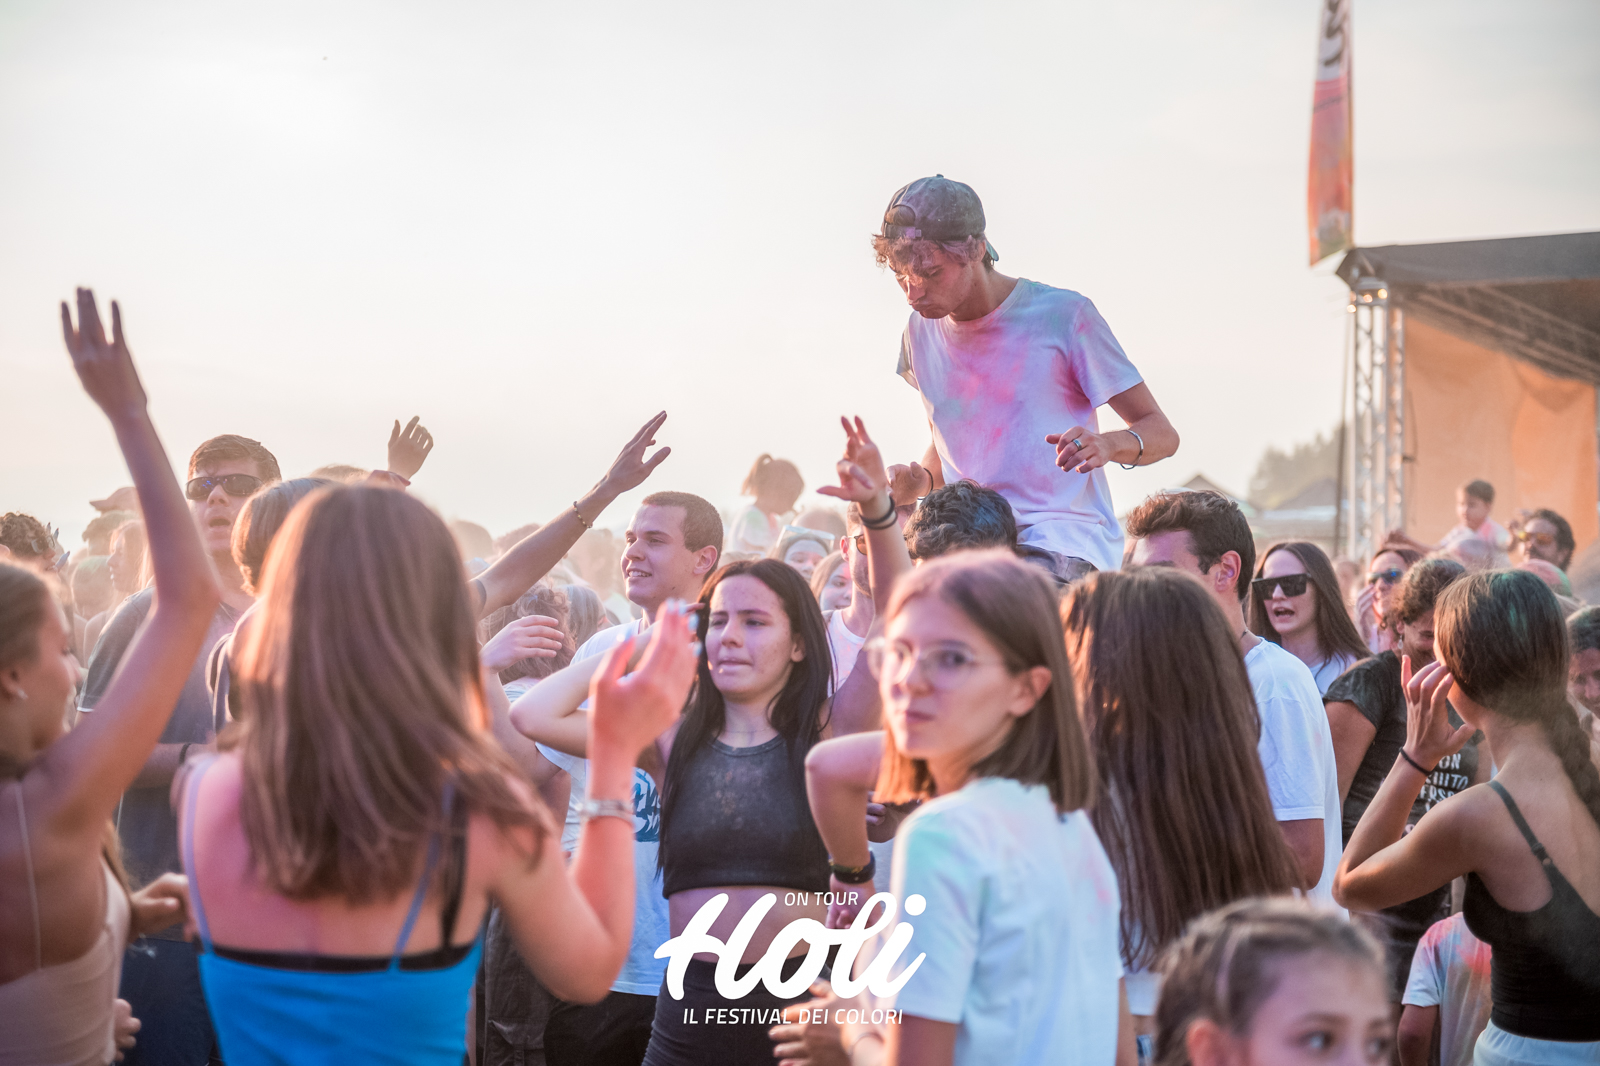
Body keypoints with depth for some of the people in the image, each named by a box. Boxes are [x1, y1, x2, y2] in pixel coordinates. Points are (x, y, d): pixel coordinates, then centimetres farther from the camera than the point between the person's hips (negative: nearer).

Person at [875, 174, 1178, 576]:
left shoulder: (1062, 316, -6)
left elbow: (1162, 433, -2)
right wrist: (923, 480, 2)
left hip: (1066, 540, -7)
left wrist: (1109, 444, -25)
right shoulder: (920, 333, 10)